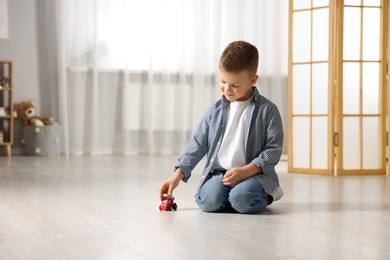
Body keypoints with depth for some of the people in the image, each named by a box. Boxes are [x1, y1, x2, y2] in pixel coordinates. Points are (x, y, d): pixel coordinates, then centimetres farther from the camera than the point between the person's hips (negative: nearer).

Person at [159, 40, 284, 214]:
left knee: (241, 200, -32)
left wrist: (245, 171, -17)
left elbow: (274, 149, -6)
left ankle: (265, 194, 2)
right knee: (209, 201, -26)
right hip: (219, 172, 3)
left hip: (254, 173, -3)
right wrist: (178, 175, -2)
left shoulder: (267, 110, -3)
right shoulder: (216, 110, 8)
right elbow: (198, 144, 9)